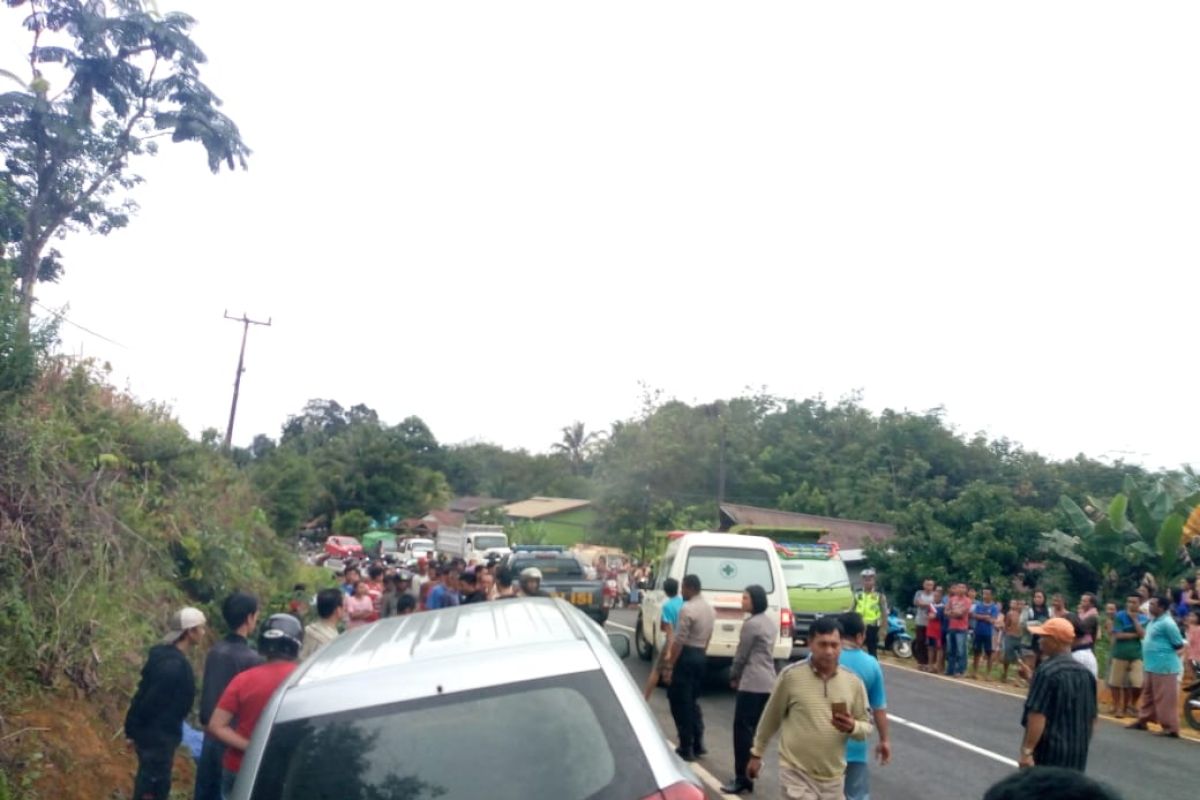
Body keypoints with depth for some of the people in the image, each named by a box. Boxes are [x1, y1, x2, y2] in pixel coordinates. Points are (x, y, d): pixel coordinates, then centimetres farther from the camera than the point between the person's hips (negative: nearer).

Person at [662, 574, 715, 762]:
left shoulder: (687, 609, -17)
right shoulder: (710, 609, 11)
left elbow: (679, 640, -19)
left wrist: (669, 666, -18)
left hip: (686, 656, -9)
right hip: (701, 656, 9)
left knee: (680, 702, 0)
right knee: (693, 700, 18)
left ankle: (686, 748, 2)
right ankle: (698, 744, 20)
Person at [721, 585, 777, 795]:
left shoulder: (751, 623, -15)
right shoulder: (771, 622, 12)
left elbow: (741, 655, -9)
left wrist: (733, 677, 7)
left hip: (752, 683, -9)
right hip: (768, 682, 9)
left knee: (742, 729, -4)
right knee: (755, 729, 14)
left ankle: (742, 778, -3)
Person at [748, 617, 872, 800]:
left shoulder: (853, 682, -1)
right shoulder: (791, 676, -10)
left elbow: (866, 726, 6)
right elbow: (771, 718, 2)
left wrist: (852, 727, -17)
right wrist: (757, 753, 9)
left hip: (833, 776, 4)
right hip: (797, 773, -4)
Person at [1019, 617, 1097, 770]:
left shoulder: (1047, 671, -16)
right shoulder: (1085, 672, 8)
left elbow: (1037, 715, -22)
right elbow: (1092, 717, 16)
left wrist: (1027, 751, -20)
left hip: (1048, 753, -7)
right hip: (1077, 754, 7)